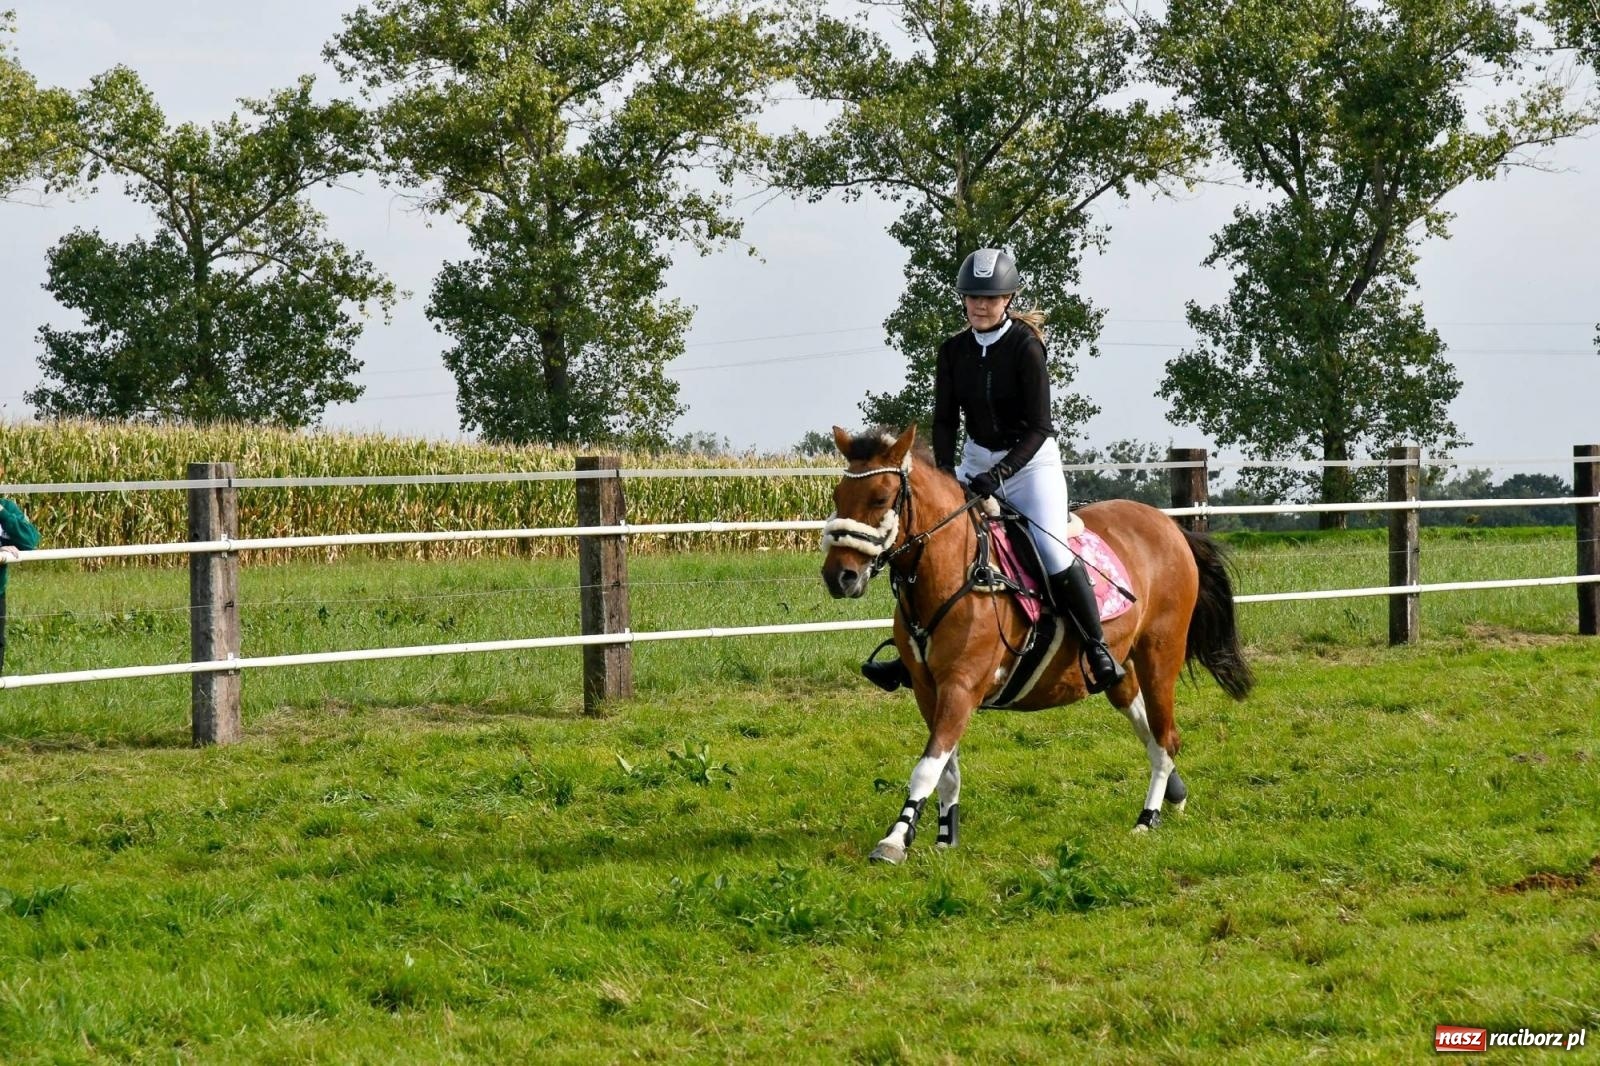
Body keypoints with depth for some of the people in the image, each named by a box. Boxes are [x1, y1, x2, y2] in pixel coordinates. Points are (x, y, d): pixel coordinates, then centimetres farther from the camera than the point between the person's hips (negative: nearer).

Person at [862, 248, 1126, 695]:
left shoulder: (1025, 346, -16)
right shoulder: (954, 351, 0)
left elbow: (1038, 428, -19)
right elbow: (944, 420, 0)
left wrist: (998, 474, -28)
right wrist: (945, 474, -17)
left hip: (1032, 461, -6)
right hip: (977, 461, 6)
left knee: (1053, 554, -23)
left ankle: (1099, 650, -13)